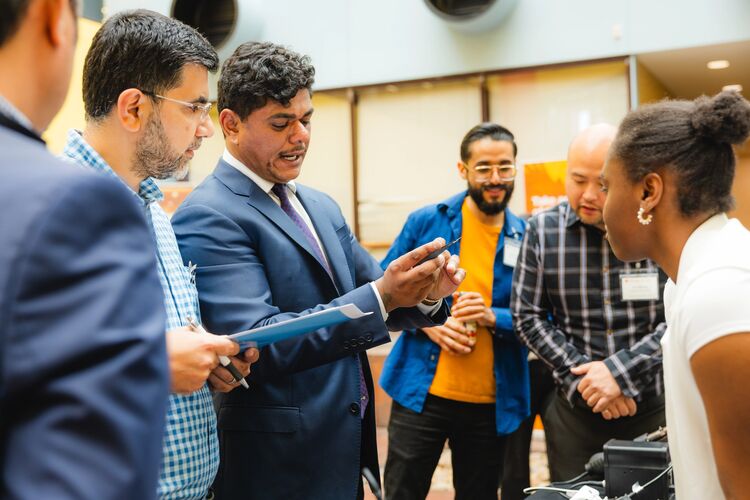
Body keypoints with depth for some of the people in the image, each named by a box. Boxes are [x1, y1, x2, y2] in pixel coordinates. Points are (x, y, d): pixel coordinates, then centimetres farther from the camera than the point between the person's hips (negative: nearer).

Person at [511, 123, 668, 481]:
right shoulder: (542, 230, -3)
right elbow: (527, 316, -1)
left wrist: (619, 372, -17)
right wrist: (582, 377, -11)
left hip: (655, 407, -1)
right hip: (575, 409, 1)